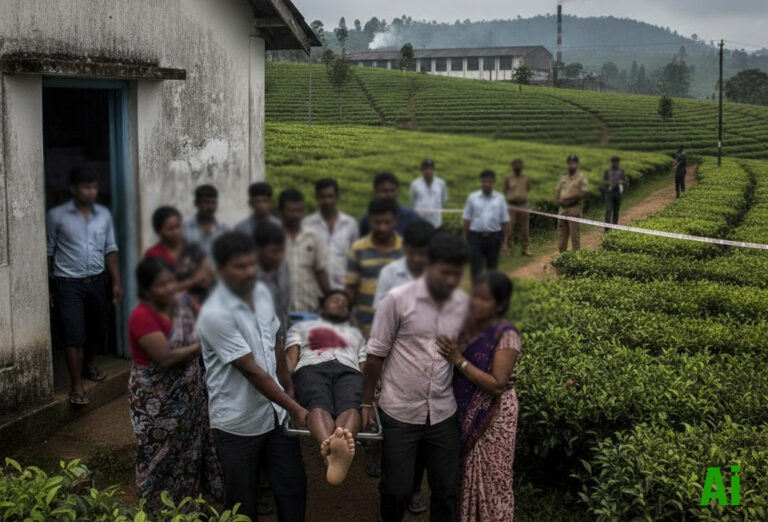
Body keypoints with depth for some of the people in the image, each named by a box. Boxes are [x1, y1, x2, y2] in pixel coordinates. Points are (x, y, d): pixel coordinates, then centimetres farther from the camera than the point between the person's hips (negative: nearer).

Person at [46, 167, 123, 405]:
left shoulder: (104, 214, 3)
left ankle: (89, 365, 42)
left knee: (96, 329, 17)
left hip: (97, 281, 4)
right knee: (74, 335, -7)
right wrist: (47, 288, -4)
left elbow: (110, 250, 9)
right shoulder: (56, 216, -9)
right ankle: (76, 386, 1)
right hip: (68, 284, -4)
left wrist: (116, 281, 5)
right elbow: (47, 252, -4)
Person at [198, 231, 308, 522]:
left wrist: (288, 387, 17)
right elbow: (252, 371, -23)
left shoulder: (261, 293, -1)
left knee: (293, 488, 13)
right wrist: (295, 409, -21)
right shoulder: (215, 314, -24)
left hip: (275, 414, 6)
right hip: (237, 424, -6)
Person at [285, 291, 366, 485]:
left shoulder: (356, 333, 44)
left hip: (349, 371, 1)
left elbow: (365, 367, 28)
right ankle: (329, 448, -73)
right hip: (311, 368, -1)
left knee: (351, 406, -39)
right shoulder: (302, 327, 37)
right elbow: (291, 358, 19)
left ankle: (345, 443, -75)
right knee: (319, 405, -40)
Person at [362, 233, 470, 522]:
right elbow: (376, 355, -6)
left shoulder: (465, 304, -2)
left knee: (446, 489, 12)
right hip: (399, 413, -3)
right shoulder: (398, 300, -13)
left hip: (443, 413, 3)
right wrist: (367, 403, -3)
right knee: (397, 490, 7)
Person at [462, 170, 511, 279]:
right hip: (476, 236, -1)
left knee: (492, 267, 12)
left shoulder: (500, 199, 4)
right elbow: (467, 220, 5)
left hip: (494, 237, 1)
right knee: (475, 268, -5)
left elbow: (505, 221, 4)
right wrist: (465, 239, 2)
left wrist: (505, 240, -1)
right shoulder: (472, 197, 3)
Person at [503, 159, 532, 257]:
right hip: (511, 205, -2)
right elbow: (505, 192, 6)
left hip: (523, 205, 2)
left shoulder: (526, 178, 7)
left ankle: (525, 249, 14)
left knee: (524, 229, 5)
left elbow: (528, 189, 17)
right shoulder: (508, 178, 1)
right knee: (509, 228, -5)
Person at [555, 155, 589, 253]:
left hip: (574, 209, -6)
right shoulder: (564, 177, 15)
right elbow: (557, 190, 21)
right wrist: (557, 199, 0)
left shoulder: (581, 178, -2)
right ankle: (562, 253, 15)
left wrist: (568, 197, -18)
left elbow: (584, 193, -12)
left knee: (574, 233, -5)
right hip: (563, 208, 6)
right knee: (561, 232, 7)